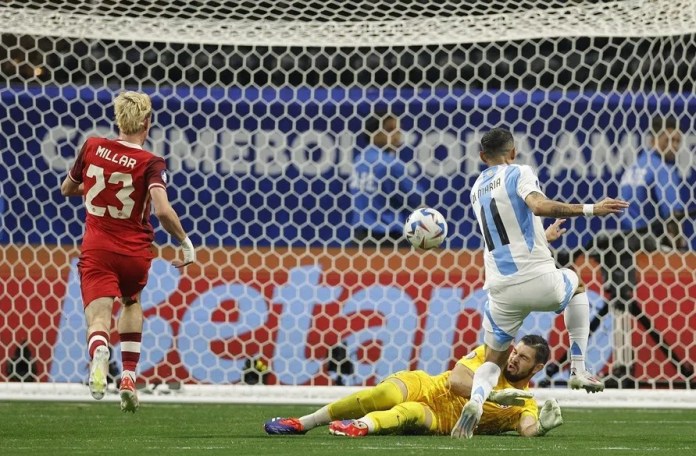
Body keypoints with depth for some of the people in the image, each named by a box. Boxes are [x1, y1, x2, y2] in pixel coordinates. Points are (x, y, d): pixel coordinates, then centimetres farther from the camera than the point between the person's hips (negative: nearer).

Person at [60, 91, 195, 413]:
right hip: (135, 253, 0)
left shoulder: (92, 147, -1)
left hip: (96, 250, 0)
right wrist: (186, 243, -12)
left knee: (98, 314, -10)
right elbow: (163, 210, -26)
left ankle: (99, 352, -47)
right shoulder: (150, 163, -12)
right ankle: (129, 375, 20)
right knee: (132, 302, 28)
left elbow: (67, 189, 14)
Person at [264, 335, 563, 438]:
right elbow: (455, 380, -9)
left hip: (439, 421, -1)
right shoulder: (489, 355, 5)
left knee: (411, 413, -36)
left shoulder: (525, 404, 3)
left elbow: (528, 430, -18)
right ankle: (301, 423, -24)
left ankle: (363, 426, -67)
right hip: (423, 388, 1)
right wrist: (494, 395, -17)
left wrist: (542, 425, -40)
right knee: (385, 395, -31)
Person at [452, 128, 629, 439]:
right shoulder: (518, 174, -1)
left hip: (501, 290, 4)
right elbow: (539, 206, -22)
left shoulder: (477, 190, 18)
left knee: (493, 360, 18)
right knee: (576, 286, 32)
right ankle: (578, 370, 24)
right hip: (539, 279, -4)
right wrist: (591, 209, -24)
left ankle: (475, 401, -17)